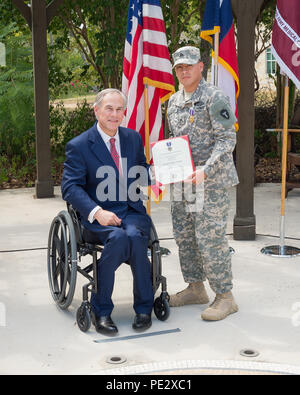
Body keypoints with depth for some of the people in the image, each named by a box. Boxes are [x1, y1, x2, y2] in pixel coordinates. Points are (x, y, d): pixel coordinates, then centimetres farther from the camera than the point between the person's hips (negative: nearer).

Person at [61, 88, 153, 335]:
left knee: (135, 236, -32)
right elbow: (70, 187, -9)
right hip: (98, 216, -3)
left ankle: (144, 308, -14)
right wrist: (97, 212, -24)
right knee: (118, 238, -35)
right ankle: (101, 310, -18)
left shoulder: (133, 138, 14)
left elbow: (144, 173, 21)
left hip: (132, 211, 3)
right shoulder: (79, 146, -1)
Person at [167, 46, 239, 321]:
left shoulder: (214, 97, -10)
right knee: (183, 235, 11)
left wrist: (205, 169, -25)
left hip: (212, 179, -8)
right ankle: (196, 288, 25)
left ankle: (225, 298, 2)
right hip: (183, 179, 8)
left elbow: (227, 139, -15)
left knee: (210, 236, -9)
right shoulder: (174, 102, 14)